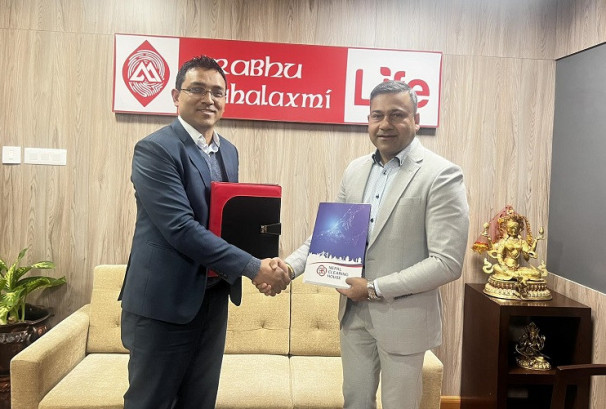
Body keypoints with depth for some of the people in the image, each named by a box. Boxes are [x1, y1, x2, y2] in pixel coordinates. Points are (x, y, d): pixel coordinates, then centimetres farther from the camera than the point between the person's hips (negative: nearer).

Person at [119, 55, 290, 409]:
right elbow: (180, 227, -23)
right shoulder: (155, 149, -14)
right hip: (165, 300, -6)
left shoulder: (229, 151, 9)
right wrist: (252, 267, -23)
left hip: (214, 296, 7)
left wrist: (262, 264, -5)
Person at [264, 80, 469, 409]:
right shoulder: (355, 170, 4)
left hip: (403, 317, -5)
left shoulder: (441, 175, -15)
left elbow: (447, 263, -19)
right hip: (354, 312, 5)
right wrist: (290, 266, -8)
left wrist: (375, 289, -20)